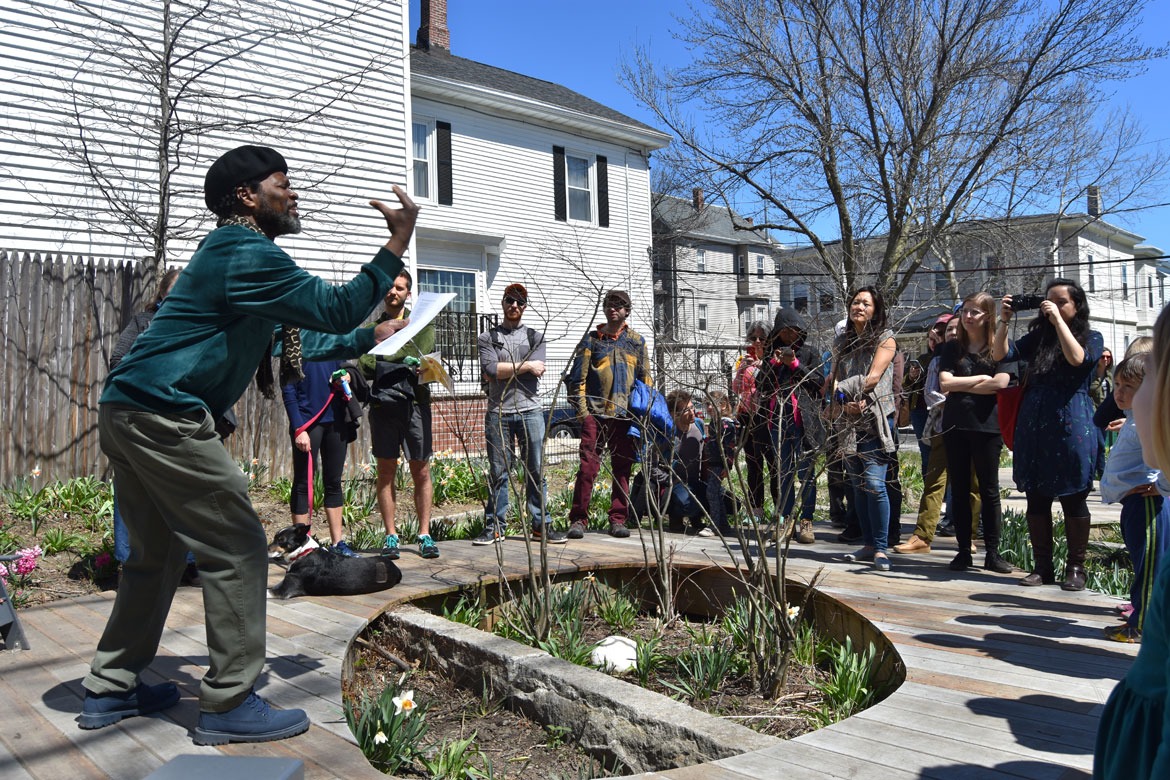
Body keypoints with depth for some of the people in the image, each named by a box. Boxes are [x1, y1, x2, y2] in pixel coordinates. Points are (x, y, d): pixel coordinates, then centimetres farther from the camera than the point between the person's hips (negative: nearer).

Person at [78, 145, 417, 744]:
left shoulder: (232, 252, 23)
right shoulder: (248, 253, -11)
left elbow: (295, 340, 28)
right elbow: (334, 308, -15)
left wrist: (367, 340, 29)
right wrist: (398, 243, -13)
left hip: (127, 414, 11)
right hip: (165, 417, -11)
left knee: (157, 554, 19)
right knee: (237, 551, -5)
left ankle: (110, 689, 29)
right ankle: (229, 705, 2)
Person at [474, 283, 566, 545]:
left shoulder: (535, 336, 14)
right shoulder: (488, 337, 10)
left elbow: (538, 371, -4)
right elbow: (489, 371, -8)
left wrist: (502, 371, -5)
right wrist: (525, 366, -7)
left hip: (530, 411, 1)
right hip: (498, 412, -1)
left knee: (536, 471, 2)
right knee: (498, 472, 2)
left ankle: (541, 524, 9)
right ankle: (495, 526, 9)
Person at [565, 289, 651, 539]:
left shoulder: (636, 342, 14)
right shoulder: (591, 339, 8)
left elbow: (645, 379, 16)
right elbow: (577, 377, 4)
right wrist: (582, 410, -5)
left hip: (624, 415, 2)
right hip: (595, 413, -2)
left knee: (622, 468, 5)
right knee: (588, 466, -7)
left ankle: (618, 520, 13)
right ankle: (578, 519, 0)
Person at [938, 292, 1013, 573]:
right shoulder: (952, 349, 11)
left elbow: (1000, 382, -13)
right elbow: (944, 383, -2)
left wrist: (960, 387, -6)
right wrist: (981, 378, -7)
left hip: (986, 425, -3)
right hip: (955, 425, 3)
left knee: (989, 490, 2)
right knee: (959, 489, 5)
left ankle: (992, 552, 9)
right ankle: (964, 551, 13)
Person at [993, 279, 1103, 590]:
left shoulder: (1091, 338, 4)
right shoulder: (1037, 337, 13)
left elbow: (1077, 358, -19)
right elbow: (1001, 354, 2)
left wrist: (1058, 320, -14)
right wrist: (1004, 320, -8)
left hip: (1072, 426, -4)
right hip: (1033, 426, 4)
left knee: (1073, 499, 2)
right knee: (1036, 498, 5)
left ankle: (1076, 567, 12)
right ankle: (1043, 567, 14)